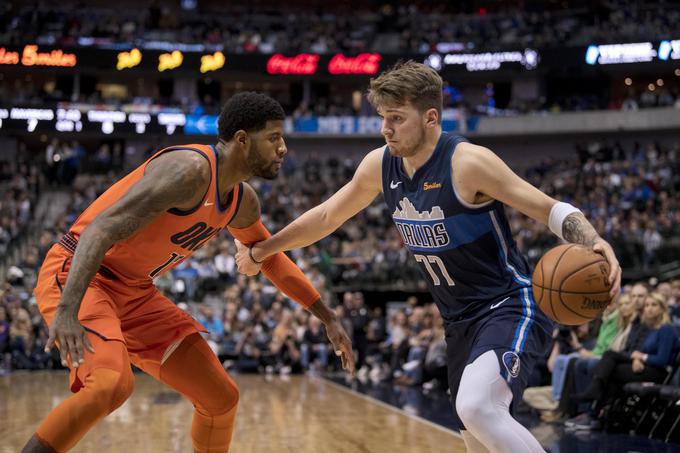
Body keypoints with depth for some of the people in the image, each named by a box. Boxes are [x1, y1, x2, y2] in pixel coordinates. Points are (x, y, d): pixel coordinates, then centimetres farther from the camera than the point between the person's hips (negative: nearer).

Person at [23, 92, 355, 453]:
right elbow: (100, 230, -31)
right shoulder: (190, 170, -24)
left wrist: (327, 318, 26)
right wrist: (67, 311, -43)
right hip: (76, 278, -9)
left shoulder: (243, 201, 6)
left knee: (221, 398, 7)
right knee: (112, 384, -36)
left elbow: (270, 258, 26)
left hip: (134, 291, 9)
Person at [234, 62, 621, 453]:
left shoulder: (468, 162, -20)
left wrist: (596, 244, -37)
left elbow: (553, 210, -18)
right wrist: (261, 250, 23)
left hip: (510, 308, -8)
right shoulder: (379, 166, 0)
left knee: (477, 409, -33)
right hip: (461, 320, 8)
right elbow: (327, 216, 16)